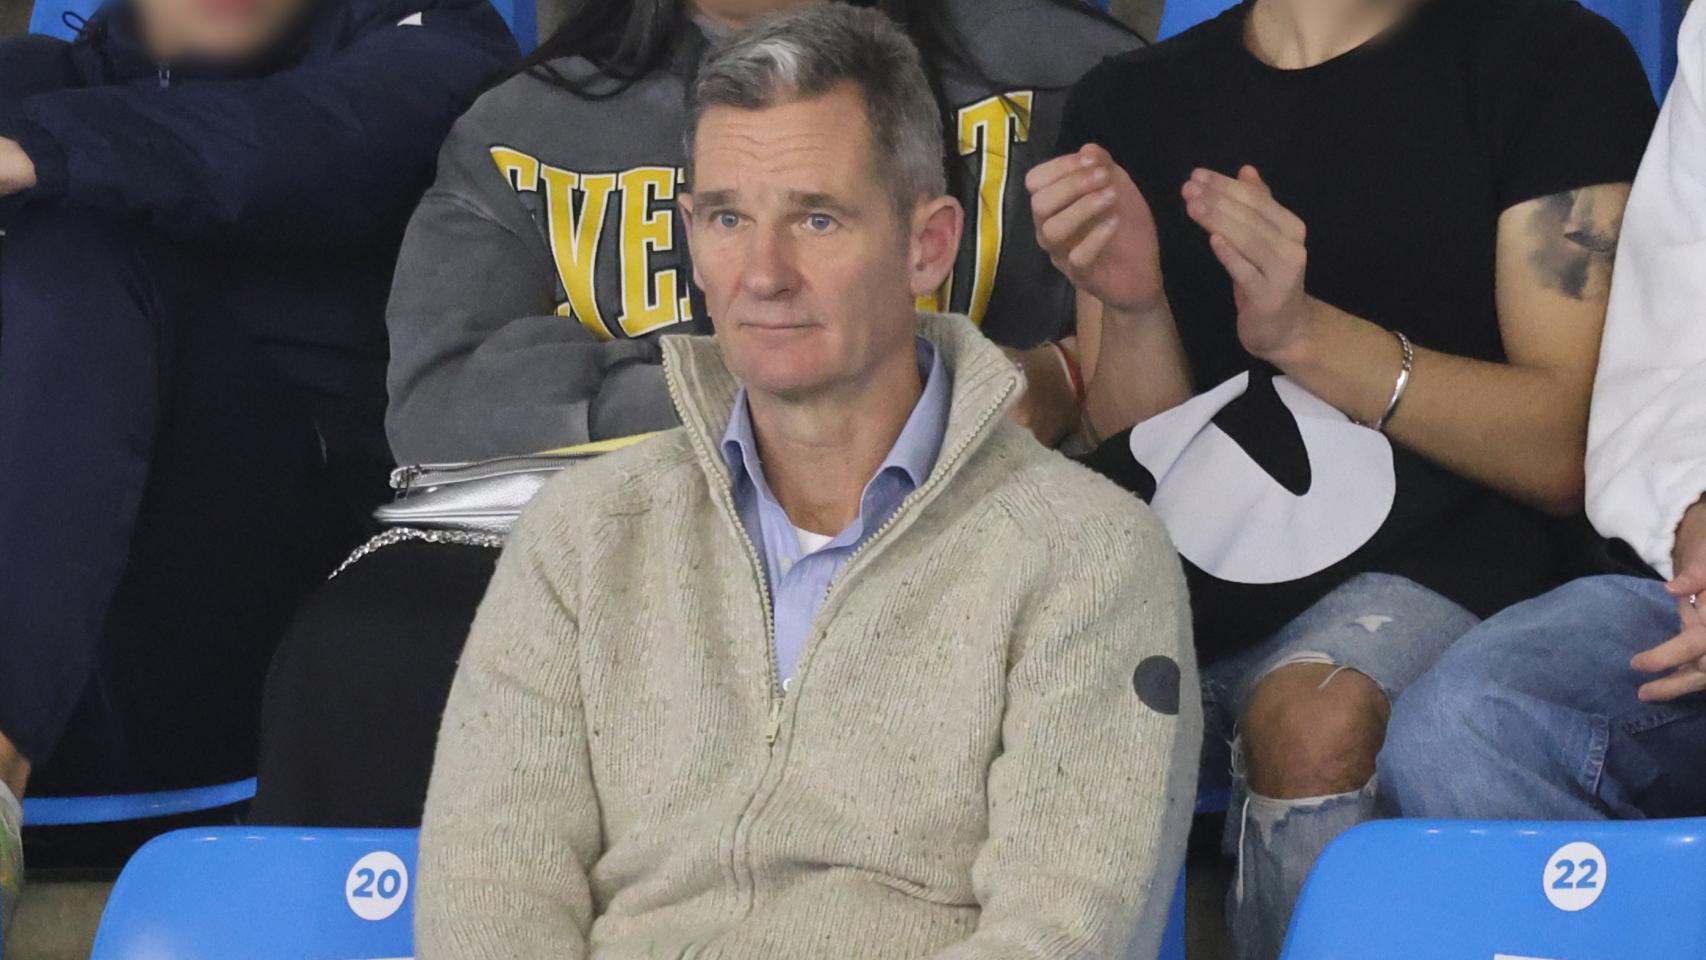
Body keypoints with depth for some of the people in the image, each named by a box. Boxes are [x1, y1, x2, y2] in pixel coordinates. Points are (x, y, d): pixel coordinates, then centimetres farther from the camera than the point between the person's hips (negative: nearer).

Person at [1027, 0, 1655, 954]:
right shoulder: (1132, 101, 17)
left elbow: (1568, 453, -1)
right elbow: (1139, 465, 14)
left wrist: (1306, 333, -13)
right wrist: (1132, 311, -8)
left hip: (1429, 573, -3)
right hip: (1190, 573, 3)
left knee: (1317, 725, -38)